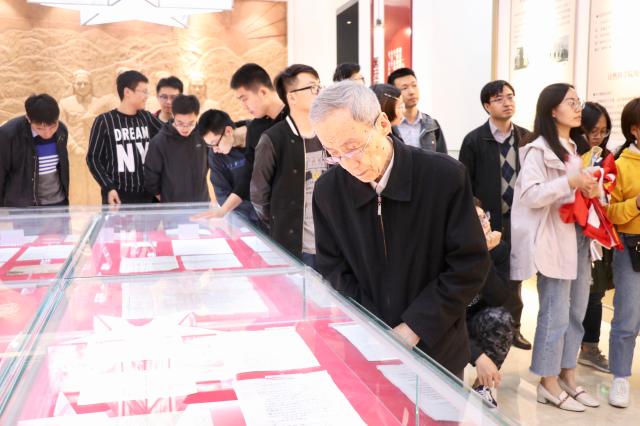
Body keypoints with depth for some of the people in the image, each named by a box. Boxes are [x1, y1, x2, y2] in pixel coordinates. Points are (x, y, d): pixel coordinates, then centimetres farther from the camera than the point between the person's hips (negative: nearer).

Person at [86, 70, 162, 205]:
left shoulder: (147, 118, 8)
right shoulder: (104, 121, -4)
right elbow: (93, 158, -3)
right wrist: (109, 188, -13)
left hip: (147, 196, 4)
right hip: (117, 197, -4)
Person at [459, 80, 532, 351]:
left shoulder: (526, 138, 5)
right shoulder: (474, 140, -5)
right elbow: (465, 184, -4)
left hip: (518, 219, 3)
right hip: (487, 220, -3)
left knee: (515, 277, 12)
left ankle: (513, 327, 25)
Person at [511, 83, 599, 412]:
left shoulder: (573, 149, 17)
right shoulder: (538, 149, -9)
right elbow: (530, 195, -18)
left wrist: (589, 190, 5)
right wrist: (570, 183, -24)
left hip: (578, 237, 8)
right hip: (553, 240, -8)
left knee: (576, 313, 11)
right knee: (555, 313, -4)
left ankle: (567, 377, 22)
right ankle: (548, 384, 8)